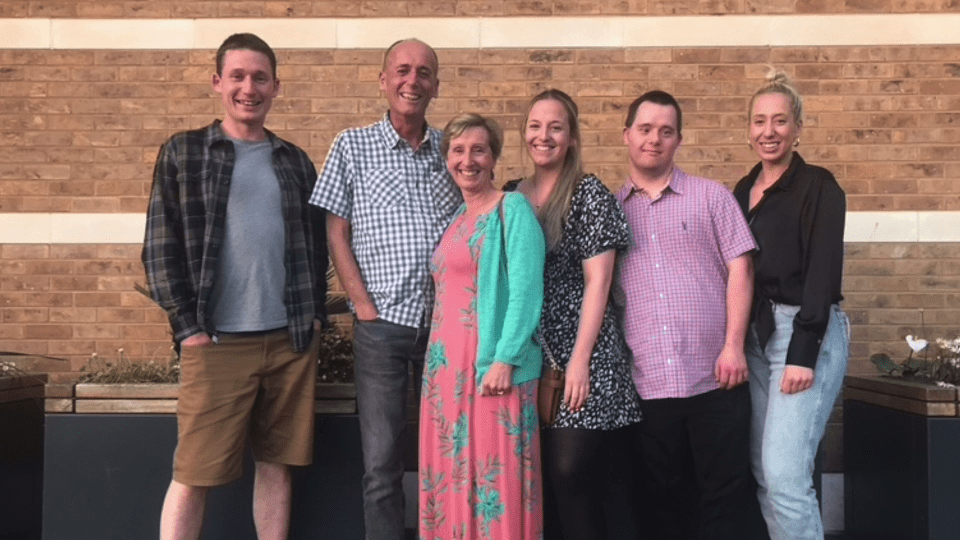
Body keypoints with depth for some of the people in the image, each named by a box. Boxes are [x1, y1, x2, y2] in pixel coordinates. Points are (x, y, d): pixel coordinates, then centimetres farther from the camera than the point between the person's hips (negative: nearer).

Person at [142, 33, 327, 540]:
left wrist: (316, 316, 5)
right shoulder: (182, 153, 4)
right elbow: (160, 248, 0)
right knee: (192, 475, 1)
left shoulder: (295, 161, 13)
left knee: (276, 467, 10)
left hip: (291, 340, 3)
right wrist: (188, 326, -7)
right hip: (216, 343, -3)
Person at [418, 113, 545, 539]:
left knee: (493, 479, -2)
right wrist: (437, 361, 14)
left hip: (491, 365, -7)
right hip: (446, 366, 8)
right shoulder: (458, 218, 17)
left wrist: (505, 359, -20)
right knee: (450, 477, 13)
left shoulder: (512, 209, -5)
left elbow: (526, 289, -14)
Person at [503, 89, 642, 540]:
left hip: (578, 353, -5)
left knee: (571, 473, -8)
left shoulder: (589, 193, -3)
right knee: (539, 477, 8)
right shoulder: (513, 195, 11)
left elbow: (597, 281, -9)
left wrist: (580, 359, -16)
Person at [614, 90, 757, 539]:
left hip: (714, 377, -1)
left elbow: (739, 268, 0)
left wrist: (733, 345, -9)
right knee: (659, 495, 13)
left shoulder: (711, 196, 6)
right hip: (647, 383, 2)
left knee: (723, 493, 6)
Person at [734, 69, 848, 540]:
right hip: (754, 336, 7)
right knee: (763, 472, 9)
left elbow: (823, 273, -13)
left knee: (785, 473, -13)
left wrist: (803, 353, -19)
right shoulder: (742, 191, 14)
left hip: (806, 334, -7)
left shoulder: (818, 187, -6)